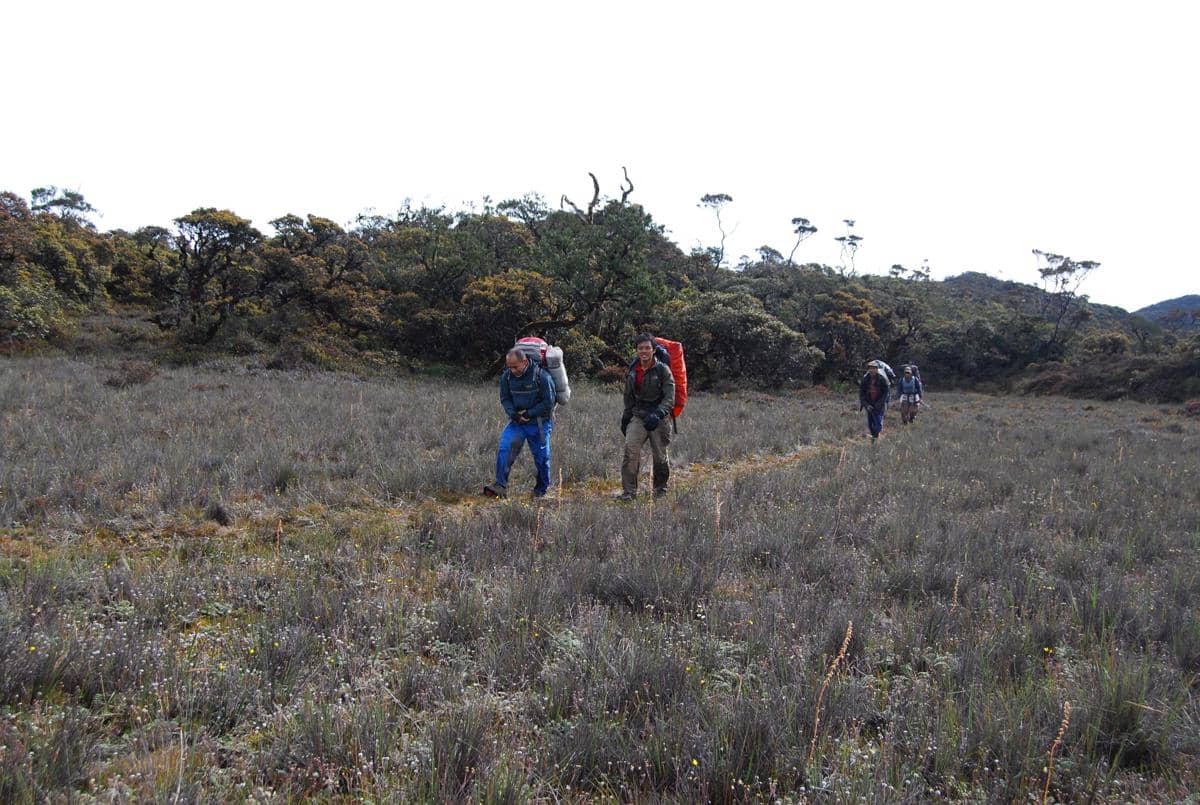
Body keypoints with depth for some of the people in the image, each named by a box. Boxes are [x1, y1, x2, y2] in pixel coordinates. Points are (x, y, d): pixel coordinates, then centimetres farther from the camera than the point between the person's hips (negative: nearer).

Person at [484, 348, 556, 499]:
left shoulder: (542, 377, -18)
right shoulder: (507, 376, -4)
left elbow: (548, 403, -13)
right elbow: (505, 399, 7)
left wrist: (529, 413, -18)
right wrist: (513, 413, -12)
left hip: (538, 422, -4)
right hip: (517, 421, 4)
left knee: (541, 456, 5)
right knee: (504, 448, -16)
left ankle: (541, 490, 25)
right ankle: (501, 486, -16)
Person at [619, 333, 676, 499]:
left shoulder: (663, 370, -9)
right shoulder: (632, 371, 7)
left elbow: (669, 398, -14)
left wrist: (657, 414, -28)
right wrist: (625, 418, 20)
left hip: (659, 419, -3)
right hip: (638, 417, 3)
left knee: (660, 456, 5)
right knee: (630, 449, -15)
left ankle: (660, 489, 29)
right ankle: (629, 491, -12)